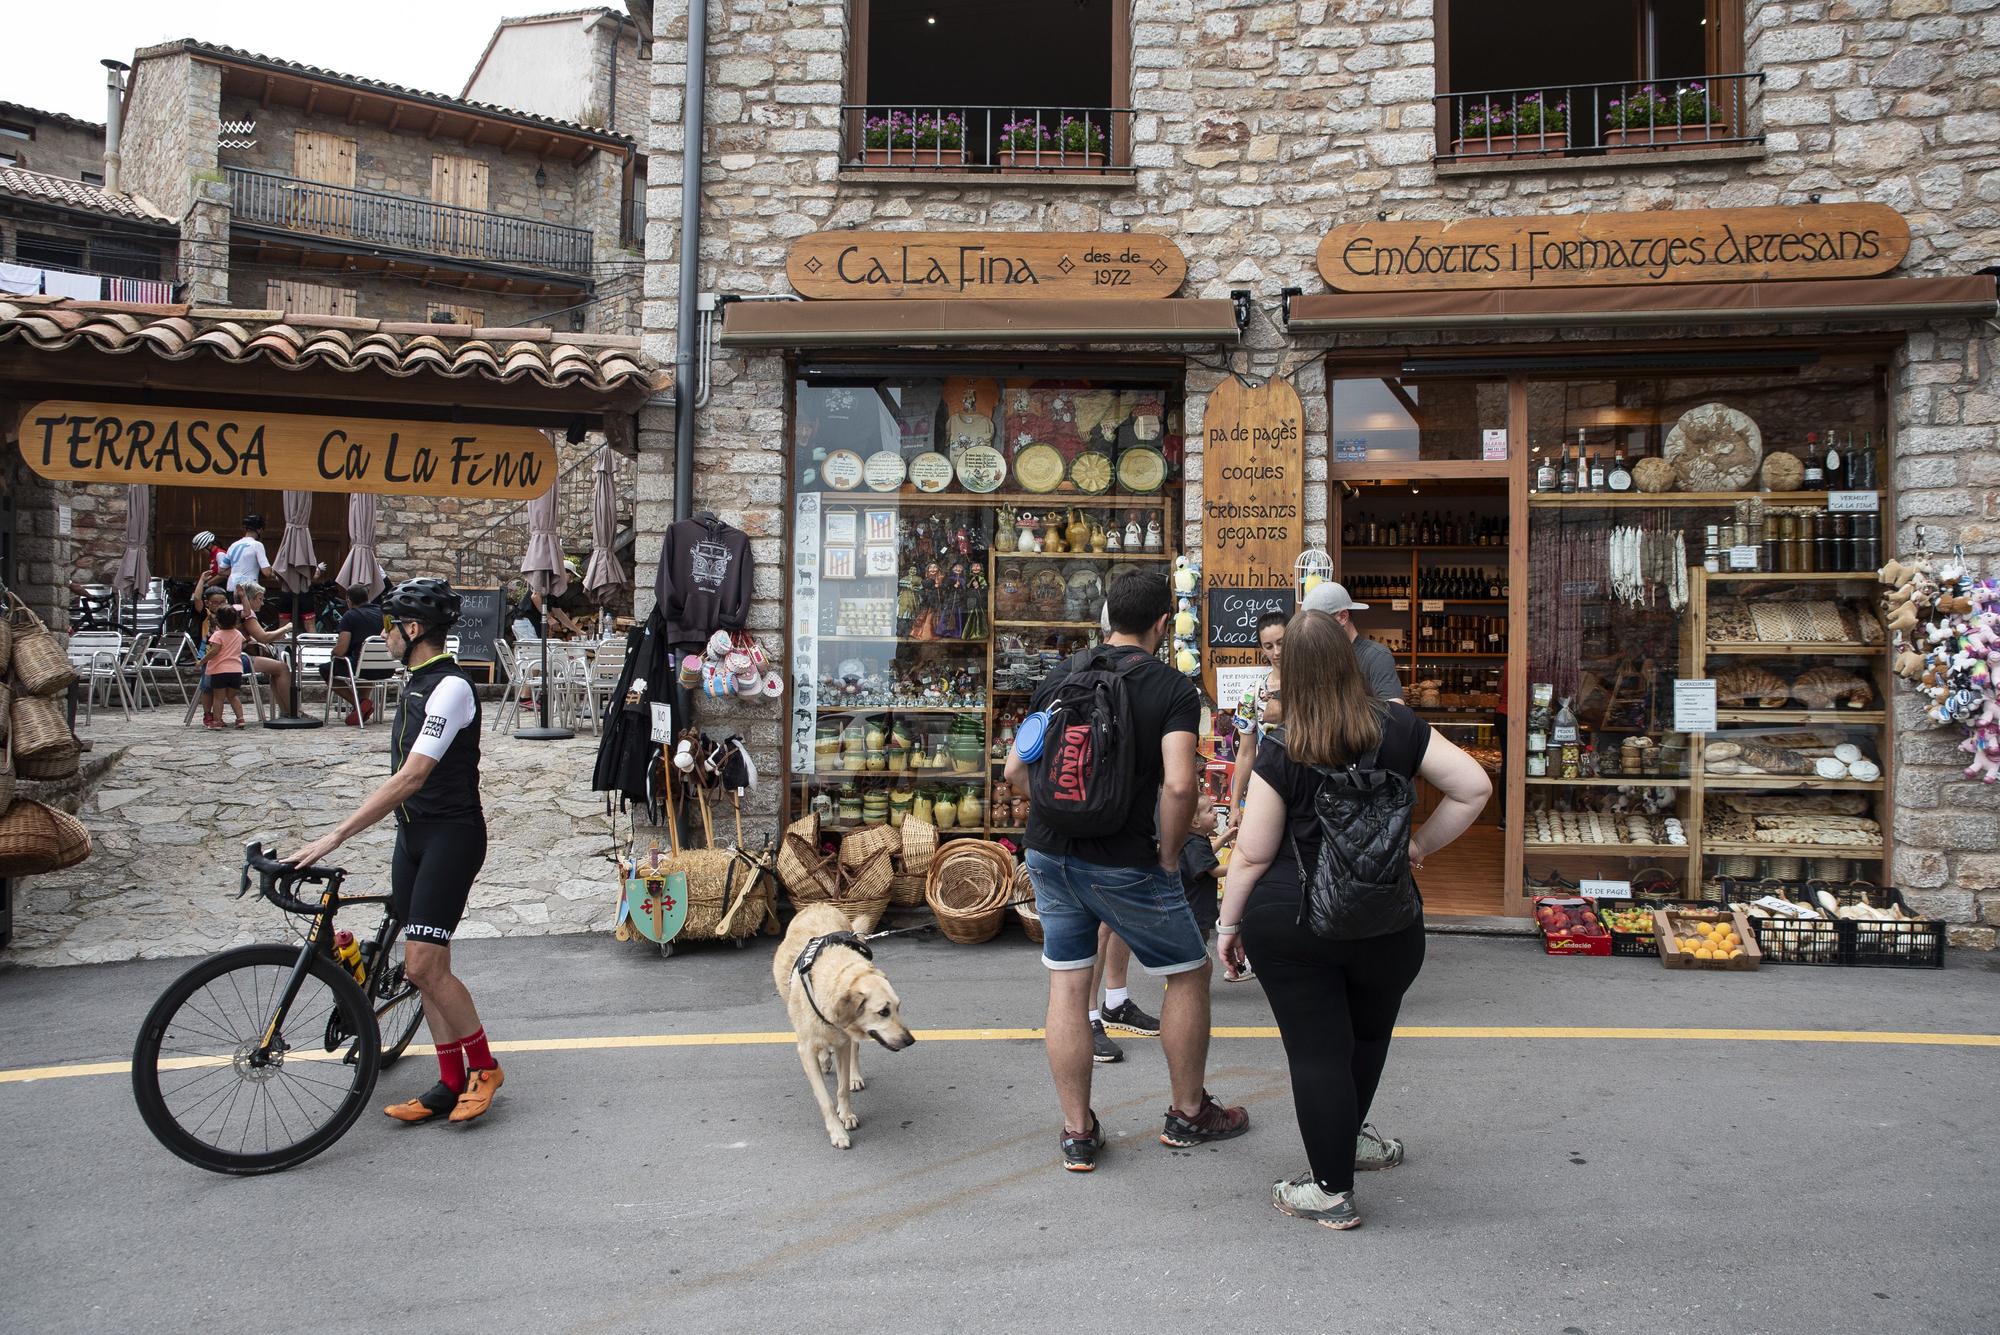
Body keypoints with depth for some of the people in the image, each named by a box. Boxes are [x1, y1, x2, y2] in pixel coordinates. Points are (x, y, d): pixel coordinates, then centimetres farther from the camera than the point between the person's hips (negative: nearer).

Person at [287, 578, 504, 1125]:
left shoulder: (450, 687, -18)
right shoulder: (417, 684, 14)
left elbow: (411, 777, -25)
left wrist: (335, 836, -28)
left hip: (451, 834, -9)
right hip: (412, 834, 9)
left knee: (424, 965, -12)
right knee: (427, 966, 8)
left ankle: (484, 1066, 5)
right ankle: (451, 1082, 16)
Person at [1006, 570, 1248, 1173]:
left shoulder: (1061, 675, 4)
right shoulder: (1174, 689, -10)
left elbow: (1015, 770, 5)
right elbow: (1178, 784, -24)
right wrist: (1169, 855, -9)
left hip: (1049, 853, 5)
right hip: (1123, 864, -5)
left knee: (1067, 985, 13)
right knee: (1189, 972, 16)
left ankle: (1078, 1133, 21)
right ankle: (1188, 1114, 28)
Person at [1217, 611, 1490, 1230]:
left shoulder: (1280, 753, -12)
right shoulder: (1399, 728, -4)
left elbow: (1252, 854, -8)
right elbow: (1473, 788, -3)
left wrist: (1228, 923, 4)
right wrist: (1422, 844, 7)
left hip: (1288, 922, -3)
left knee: (1316, 1051, 5)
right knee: (1368, 1034, 26)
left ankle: (1332, 1192, 15)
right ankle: (1347, 1137, 47)